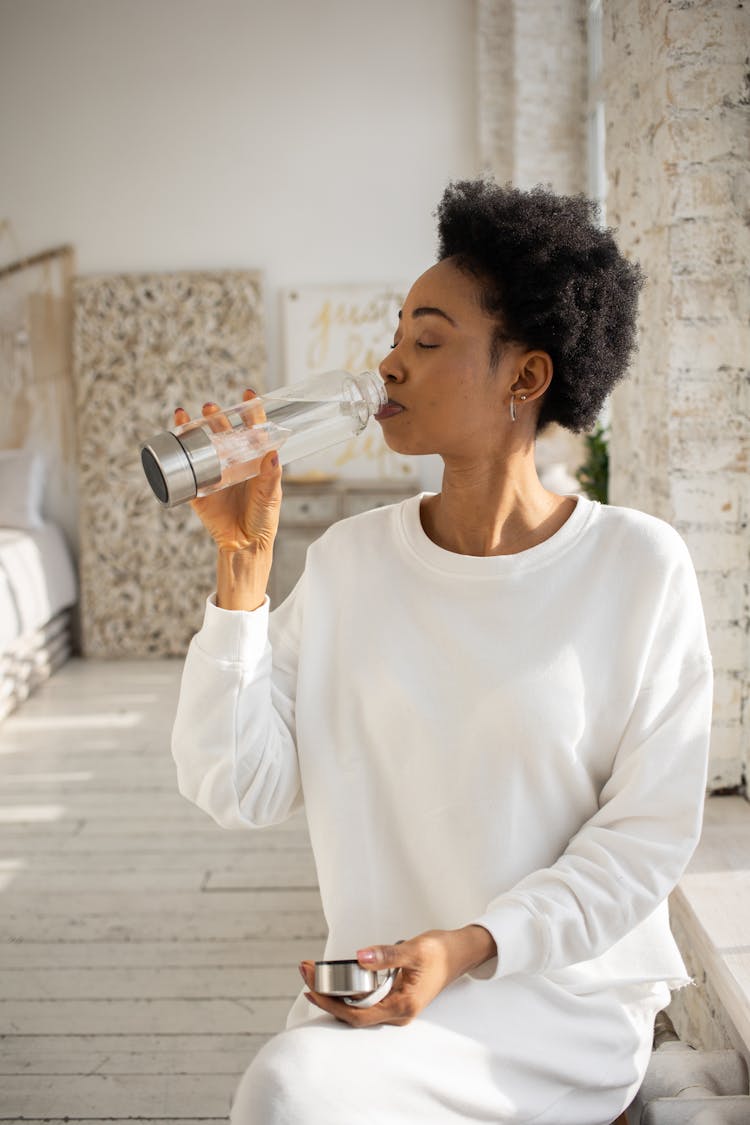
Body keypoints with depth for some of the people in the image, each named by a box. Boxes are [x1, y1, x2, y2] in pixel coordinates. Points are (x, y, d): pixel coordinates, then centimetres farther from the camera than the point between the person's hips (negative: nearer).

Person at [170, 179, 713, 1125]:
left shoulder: (640, 567, -8)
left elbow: (649, 832, -6)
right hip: (378, 982, 3)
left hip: (567, 993, -3)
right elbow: (239, 789, -5)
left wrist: (467, 949, -18)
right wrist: (243, 557, -10)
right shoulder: (351, 558, 2)